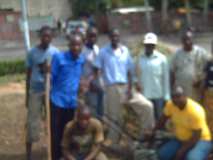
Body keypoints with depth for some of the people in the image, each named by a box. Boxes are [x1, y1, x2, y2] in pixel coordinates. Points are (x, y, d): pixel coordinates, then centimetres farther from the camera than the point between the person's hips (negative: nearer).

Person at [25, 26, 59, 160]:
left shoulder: (56, 52, -1)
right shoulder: (32, 52, -1)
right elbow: (29, 74, 5)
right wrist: (27, 95, 5)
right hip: (35, 91, 0)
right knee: (32, 122, 1)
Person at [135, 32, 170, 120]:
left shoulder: (161, 58, -3)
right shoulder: (140, 58, 5)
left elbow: (166, 78, -1)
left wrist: (166, 96, -4)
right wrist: (137, 82, -8)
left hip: (158, 95, -2)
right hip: (144, 95, 2)